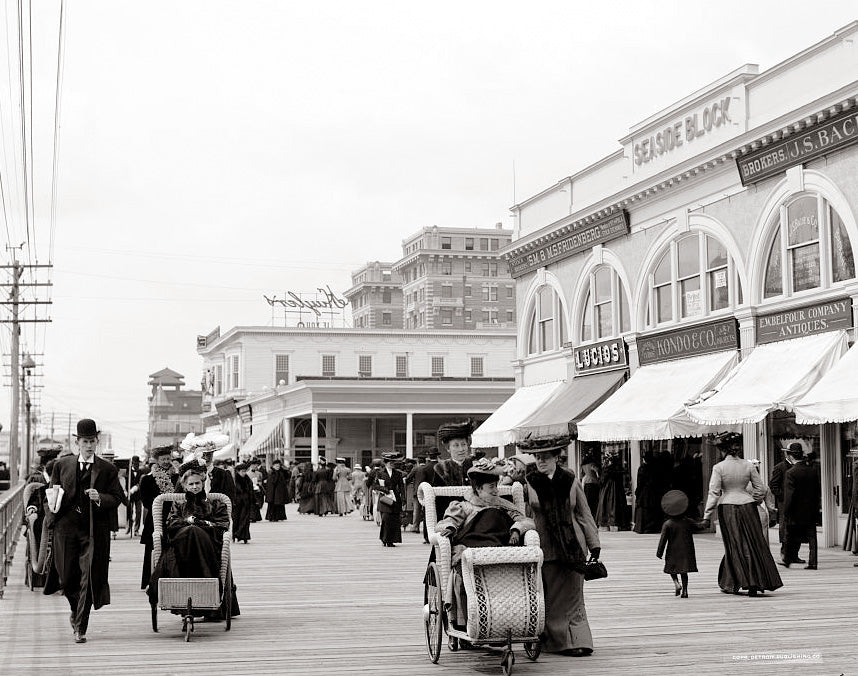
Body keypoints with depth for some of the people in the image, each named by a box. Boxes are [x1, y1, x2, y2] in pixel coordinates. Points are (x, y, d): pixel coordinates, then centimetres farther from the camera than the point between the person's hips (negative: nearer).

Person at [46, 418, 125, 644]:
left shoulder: (108, 469, 3)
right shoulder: (61, 465, 9)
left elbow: (118, 498, 2)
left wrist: (100, 498, -17)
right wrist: (54, 512, -2)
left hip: (95, 531, -2)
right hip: (67, 528, 2)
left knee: (89, 579, -7)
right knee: (67, 578, 6)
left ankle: (80, 628, 0)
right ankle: (76, 610, 37)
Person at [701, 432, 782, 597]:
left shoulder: (719, 467, -7)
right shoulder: (748, 466, 2)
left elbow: (714, 493, -10)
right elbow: (761, 489, 5)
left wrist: (707, 517, -7)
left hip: (727, 508, -2)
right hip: (748, 507, 2)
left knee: (733, 546, 6)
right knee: (753, 545, 7)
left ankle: (730, 585, 8)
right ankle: (755, 584, 6)